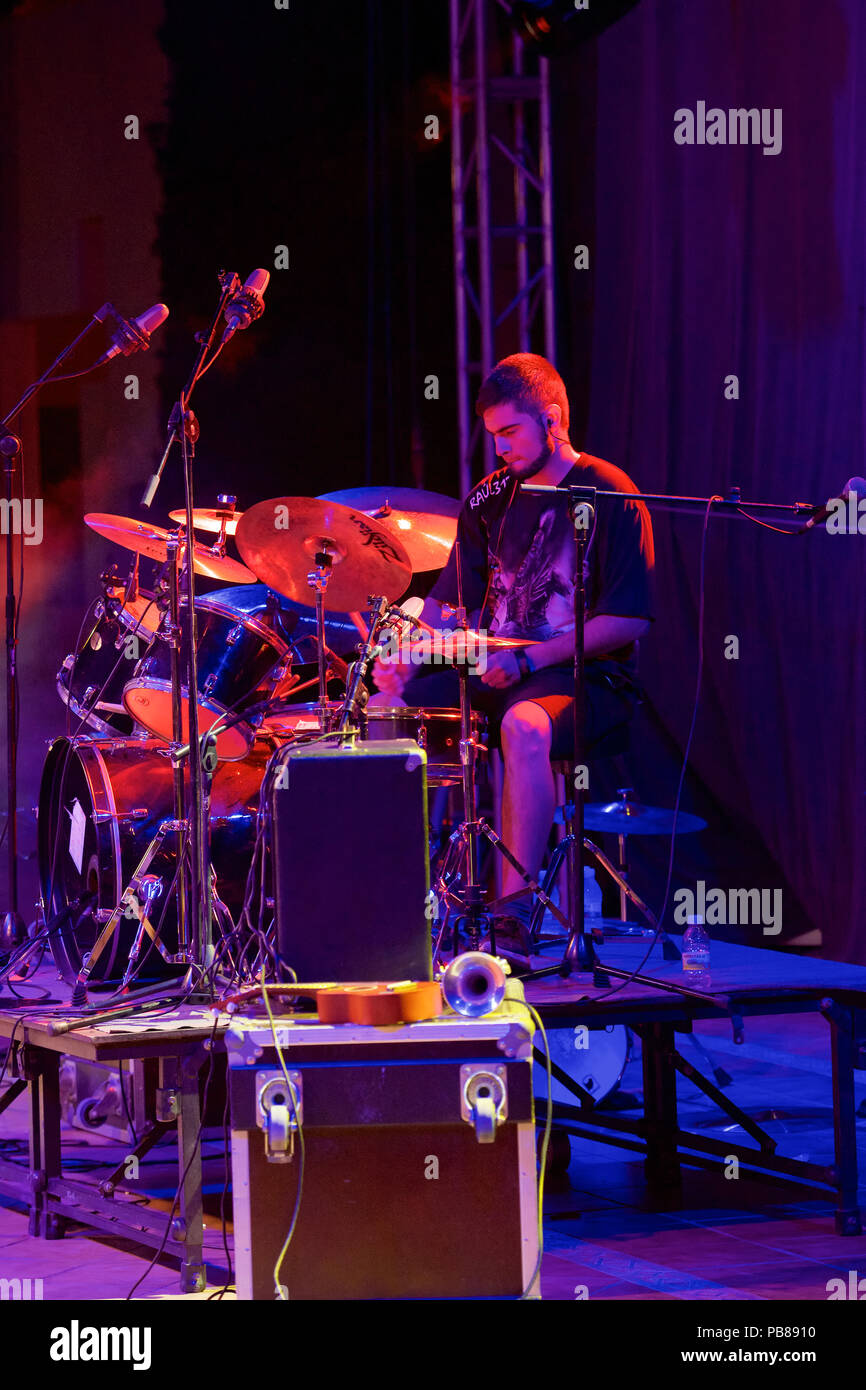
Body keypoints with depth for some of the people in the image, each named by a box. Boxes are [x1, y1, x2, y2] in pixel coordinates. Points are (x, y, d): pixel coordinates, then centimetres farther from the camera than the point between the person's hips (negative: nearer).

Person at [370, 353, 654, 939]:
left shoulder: (609, 496, -7)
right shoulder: (490, 499, 12)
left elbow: (629, 619, -13)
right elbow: (450, 600, 16)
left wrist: (529, 658, -20)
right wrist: (407, 658, -5)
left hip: (582, 676, -7)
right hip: (493, 671, 7)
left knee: (525, 727, -40)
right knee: (380, 709, -11)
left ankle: (515, 912, -39)